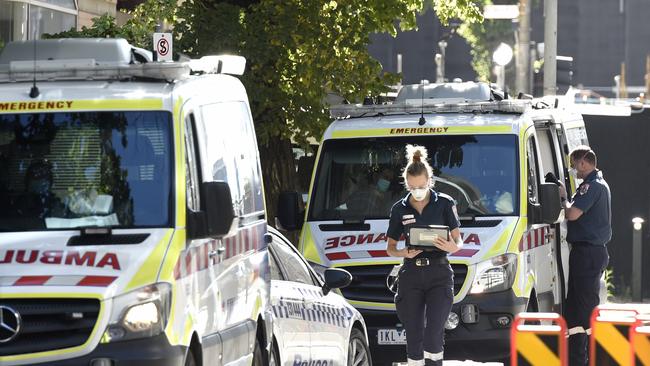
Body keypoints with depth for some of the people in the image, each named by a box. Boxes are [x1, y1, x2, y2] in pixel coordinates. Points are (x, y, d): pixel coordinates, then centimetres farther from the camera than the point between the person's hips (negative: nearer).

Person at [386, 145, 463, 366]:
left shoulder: (444, 204, 2)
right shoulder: (399, 209, 9)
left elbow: (458, 240, 4)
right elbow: (390, 248, 13)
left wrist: (453, 247, -20)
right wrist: (403, 253, -10)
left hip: (439, 274, -3)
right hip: (410, 274, 3)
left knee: (434, 334, -13)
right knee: (413, 337, 3)